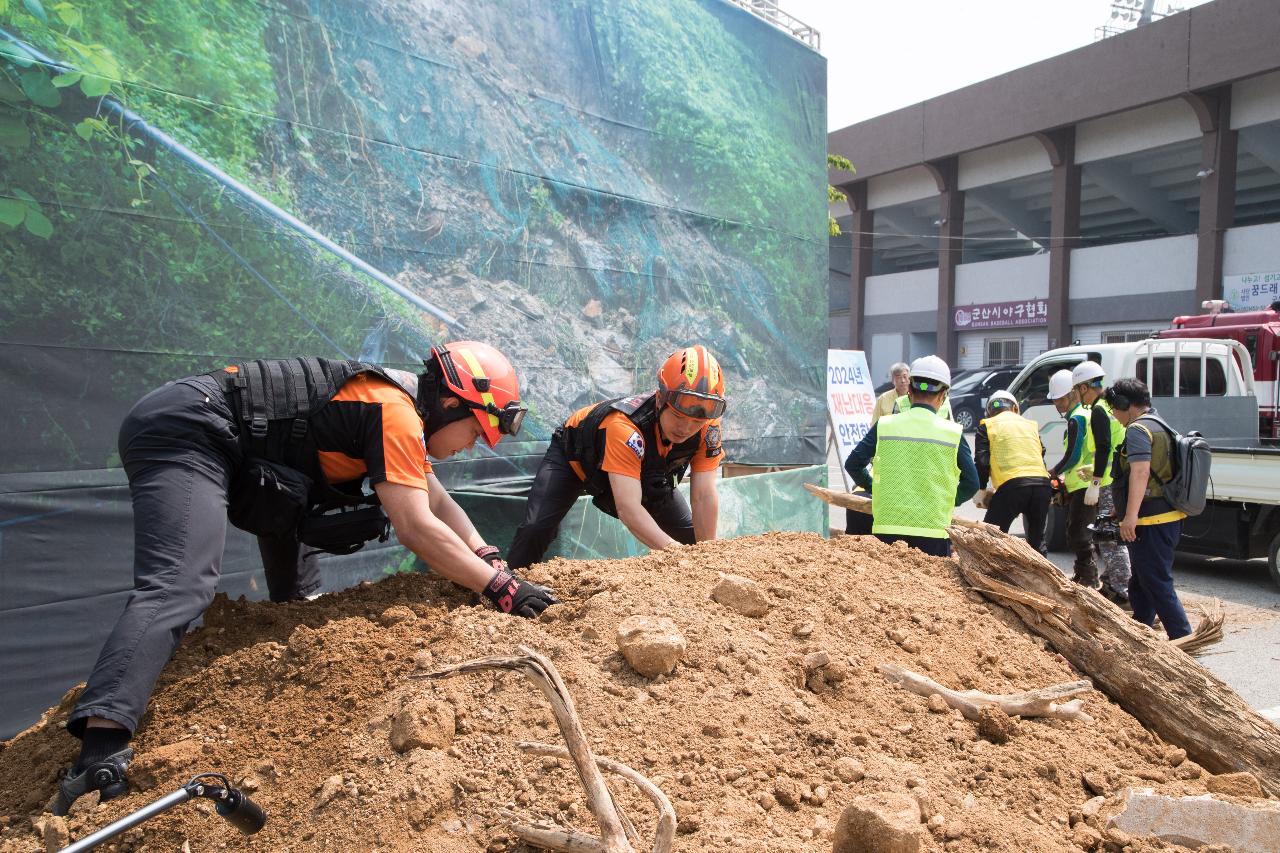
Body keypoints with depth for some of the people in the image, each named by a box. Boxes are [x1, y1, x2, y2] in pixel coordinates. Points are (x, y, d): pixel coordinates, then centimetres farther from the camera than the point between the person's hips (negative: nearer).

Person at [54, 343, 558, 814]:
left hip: (180, 427, 11)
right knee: (177, 589, -26)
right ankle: (99, 749, -38)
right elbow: (417, 527, -19)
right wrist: (498, 588, -13)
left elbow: (440, 504, 19)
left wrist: (490, 560, 8)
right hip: (184, 433, -11)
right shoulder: (396, 412, -13)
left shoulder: (393, 400, 14)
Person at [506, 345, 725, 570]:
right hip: (575, 456, -4)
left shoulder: (707, 425, -30)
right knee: (536, 528, -23)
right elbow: (628, 508, -51)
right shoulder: (625, 425, -45)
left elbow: (704, 497, -27)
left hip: (643, 470, 5)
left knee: (691, 534, -2)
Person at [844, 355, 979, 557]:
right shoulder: (953, 433, -1)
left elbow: (852, 464, 2)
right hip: (933, 532, -1)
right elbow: (971, 484, 2)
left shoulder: (884, 426, 0)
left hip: (887, 528, 1)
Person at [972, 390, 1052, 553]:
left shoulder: (987, 426, 12)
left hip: (1012, 485, -5)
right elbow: (1042, 455, 24)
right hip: (1042, 484, 5)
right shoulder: (1032, 425, 25)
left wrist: (980, 490, 9)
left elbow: (982, 461, 2)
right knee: (1037, 540, 20)